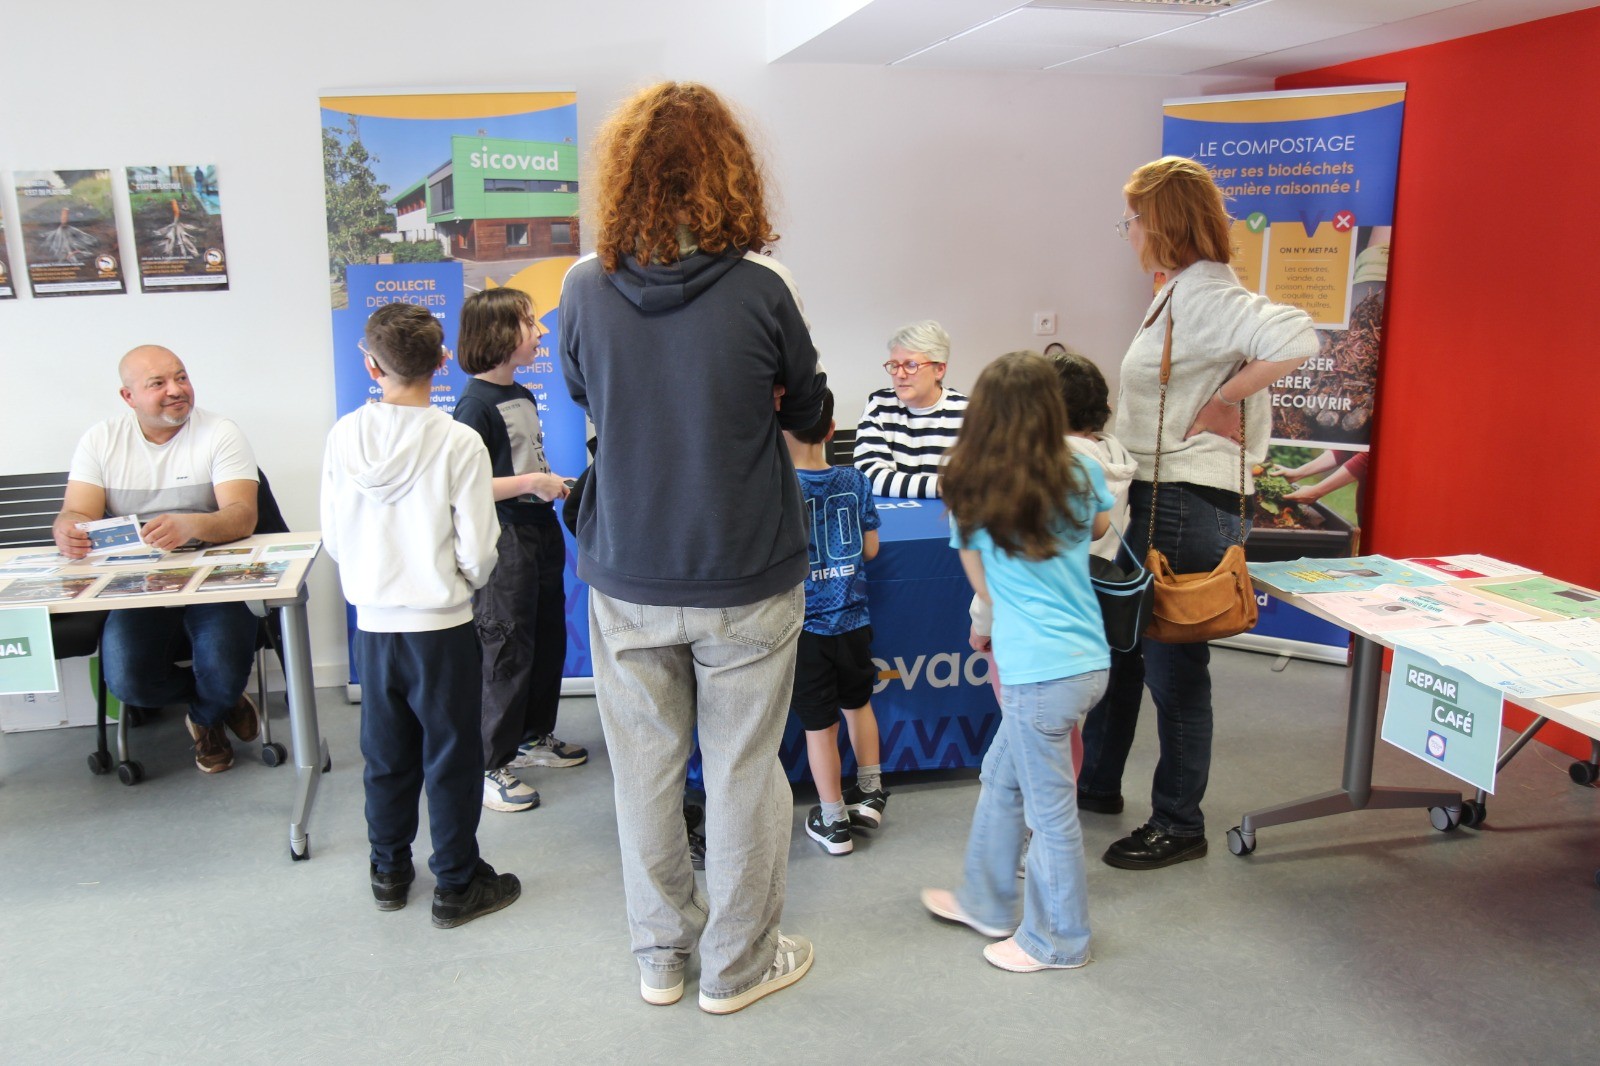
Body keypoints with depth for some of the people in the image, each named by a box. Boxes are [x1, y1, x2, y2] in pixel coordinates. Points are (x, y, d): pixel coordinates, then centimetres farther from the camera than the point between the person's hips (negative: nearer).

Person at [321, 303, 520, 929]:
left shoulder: (344, 437, -5)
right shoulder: (459, 443, -15)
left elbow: (334, 540, 2)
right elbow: (478, 553, -13)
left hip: (372, 623, 4)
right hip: (442, 625, -4)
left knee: (387, 754, 18)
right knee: (451, 758, 9)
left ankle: (390, 871, 33)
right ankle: (456, 884, 20)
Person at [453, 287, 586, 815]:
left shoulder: (524, 397, 13)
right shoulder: (477, 404, -16)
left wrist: (556, 485, 10)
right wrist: (532, 484, -23)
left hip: (540, 530, 9)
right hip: (503, 540, -9)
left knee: (548, 639, 17)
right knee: (506, 652, -3)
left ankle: (535, 736, 35)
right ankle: (490, 765, 9)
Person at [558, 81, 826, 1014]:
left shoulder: (586, 288, -8)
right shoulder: (764, 287, -14)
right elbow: (808, 411, 1)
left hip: (628, 580, 2)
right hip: (747, 579, -2)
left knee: (646, 769, 16)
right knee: (742, 771, 12)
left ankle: (661, 953, 33)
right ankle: (738, 962, 28)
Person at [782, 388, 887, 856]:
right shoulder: (855, 481, -3)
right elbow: (870, 549, 4)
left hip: (806, 625, -4)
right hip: (853, 619, 4)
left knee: (819, 725, 8)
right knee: (858, 702, 25)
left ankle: (834, 823, 20)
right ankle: (870, 793, 37)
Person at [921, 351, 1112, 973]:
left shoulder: (972, 494, -11)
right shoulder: (1082, 475, 0)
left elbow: (982, 584, 3)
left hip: (1038, 673, -6)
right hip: (1088, 659, 6)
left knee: (1049, 809, 9)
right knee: (1001, 778, 22)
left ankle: (1058, 941, 26)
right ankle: (986, 903, 38)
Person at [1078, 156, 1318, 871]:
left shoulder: (1204, 293, -18)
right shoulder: (1180, 294, 14)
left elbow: (1296, 339, -34)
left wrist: (1218, 405, -24)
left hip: (1188, 509, -11)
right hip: (1156, 498, 11)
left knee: (1174, 667, 2)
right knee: (1118, 647, 20)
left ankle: (1178, 827, 18)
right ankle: (1096, 785, 37)